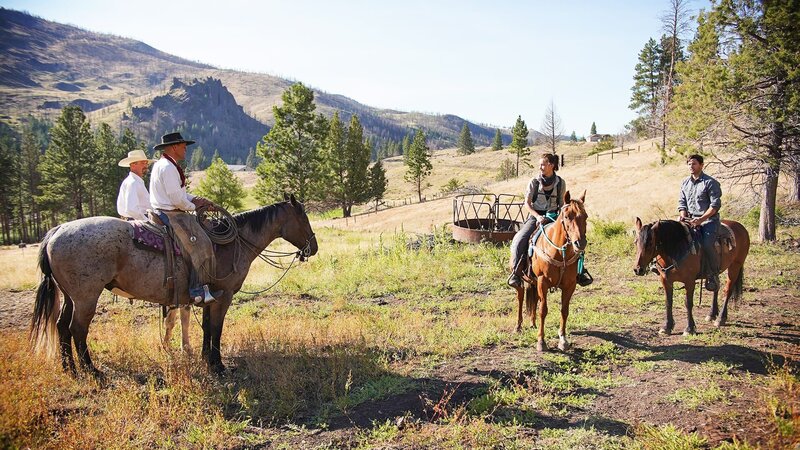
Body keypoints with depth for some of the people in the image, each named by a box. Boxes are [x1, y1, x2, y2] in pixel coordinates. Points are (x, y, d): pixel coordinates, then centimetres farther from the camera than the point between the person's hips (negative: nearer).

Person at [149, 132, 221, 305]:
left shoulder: (162, 165, 20)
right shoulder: (168, 167, -15)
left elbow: (179, 192, 23)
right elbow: (176, 198, -21)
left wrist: (197, 199, 11)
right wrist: (193, 206, -4)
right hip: (171, 215, -11)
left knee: (203, 244, 11)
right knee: (200, 245, -17)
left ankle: (198, 287, 8)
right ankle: (198, 290, -19)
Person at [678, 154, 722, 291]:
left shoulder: (711, 183, -6)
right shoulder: (685, 183, 13)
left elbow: (715, 205, -11)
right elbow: (681, 202, 17)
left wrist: (700, 220, -20)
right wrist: (683, 215, -3)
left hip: (709, 219, -6)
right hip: (690, 219, 6)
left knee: (707, 244, -27)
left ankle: (714, 276, -10)